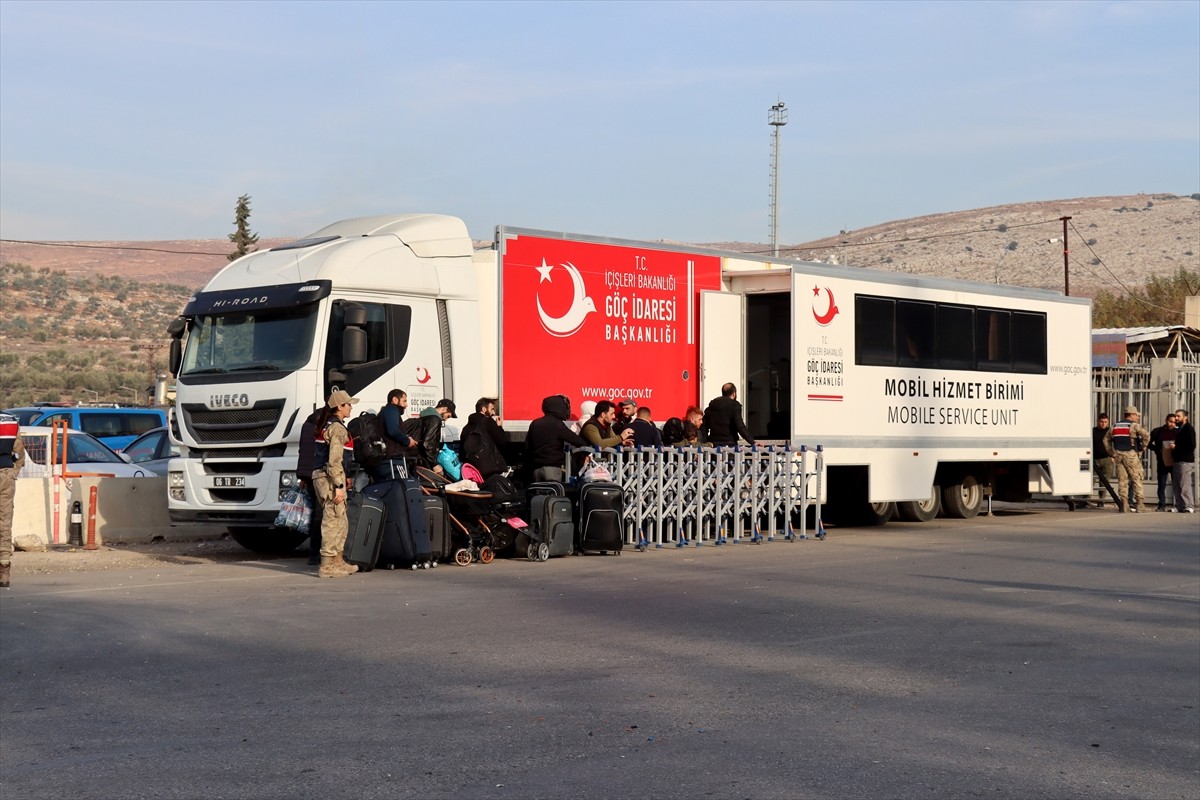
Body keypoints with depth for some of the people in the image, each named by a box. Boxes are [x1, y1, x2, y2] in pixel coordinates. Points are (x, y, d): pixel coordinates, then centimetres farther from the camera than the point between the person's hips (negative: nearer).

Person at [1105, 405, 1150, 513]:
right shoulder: (1134, 426, -4)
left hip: (1118, 455, 5)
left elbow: (1106, 440, 20)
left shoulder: (1115, 426, 15)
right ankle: (1140, 504, -1)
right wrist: (1142, 447, -4)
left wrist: (1112, 452, 18)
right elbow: (1146, 435, -18)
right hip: (1131, 455, -5)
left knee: (1122, 480, 5)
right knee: (1136, 479, 1)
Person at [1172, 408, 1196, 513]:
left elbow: (1192, 446, -16)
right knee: (1177, 485, 8)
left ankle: (1189, 507, -13)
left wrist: (1176, 447, -13)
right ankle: (1180, 506, 11)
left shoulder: (1189, 429, -6)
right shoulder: (1178, 430, 21)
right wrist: (1172, 448, 8)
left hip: (1186, 461, -9)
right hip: (1177, 461, 9)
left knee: (1186, 485, -12)